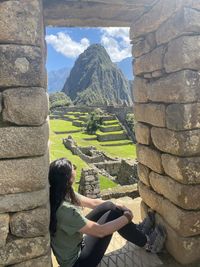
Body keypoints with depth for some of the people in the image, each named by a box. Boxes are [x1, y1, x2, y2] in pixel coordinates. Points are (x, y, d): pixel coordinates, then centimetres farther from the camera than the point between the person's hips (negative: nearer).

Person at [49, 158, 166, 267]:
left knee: (109, 206, -2)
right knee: (113, 214, -14)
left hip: (75, 243, 8)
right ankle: (147, 243, 7)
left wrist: (117, 206, -3)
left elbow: (93, 202, 6)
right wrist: (127, 217, -15)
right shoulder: (65, 210, -35)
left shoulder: (64, 195, -8)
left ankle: (138, 230, 18)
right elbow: (100, 231, -28)